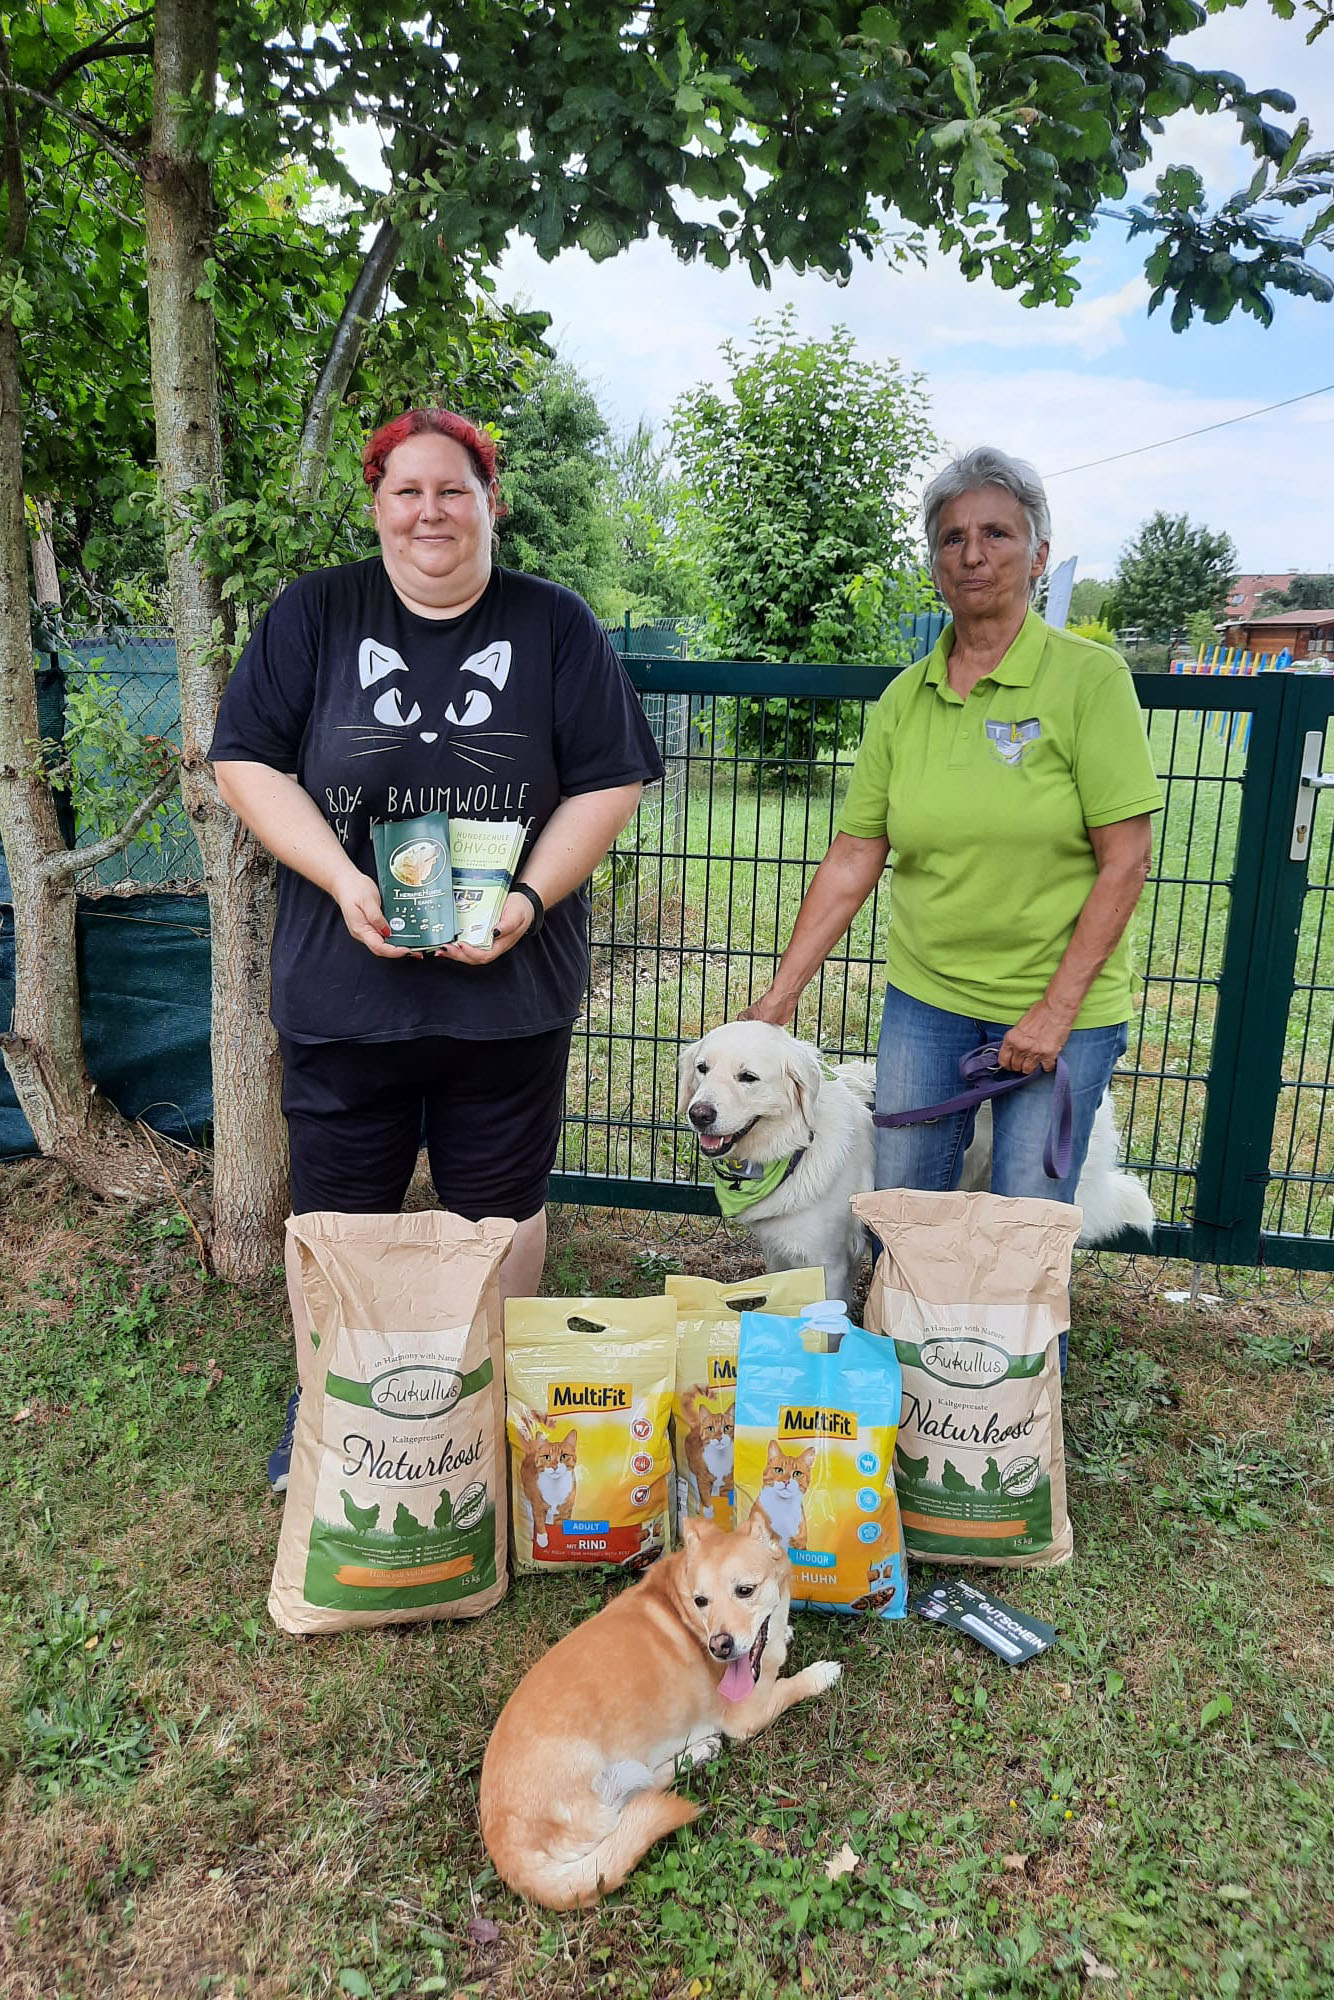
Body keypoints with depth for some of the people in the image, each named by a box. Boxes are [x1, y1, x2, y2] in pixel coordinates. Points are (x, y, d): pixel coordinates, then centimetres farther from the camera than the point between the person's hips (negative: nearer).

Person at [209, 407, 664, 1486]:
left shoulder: (555, 624, 3)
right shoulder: (313, 612, 4)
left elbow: (609, 784, 0)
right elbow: (247, 759, 1)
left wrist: (531, 896, -14)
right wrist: (342, 879, -14)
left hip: (510, 984, 0)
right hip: (341, 983, 1)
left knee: (502, 1204, 13)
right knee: (339, 1213, 12)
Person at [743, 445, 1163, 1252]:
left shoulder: (1090, 677, -9)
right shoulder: (905, 697, 2)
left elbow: (1127, 859, -12)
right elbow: (852, 860, 2)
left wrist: (1056, 1008, -15)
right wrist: (778, 997, -1)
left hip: (1062, 1007, -3)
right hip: (925, 997, 4)